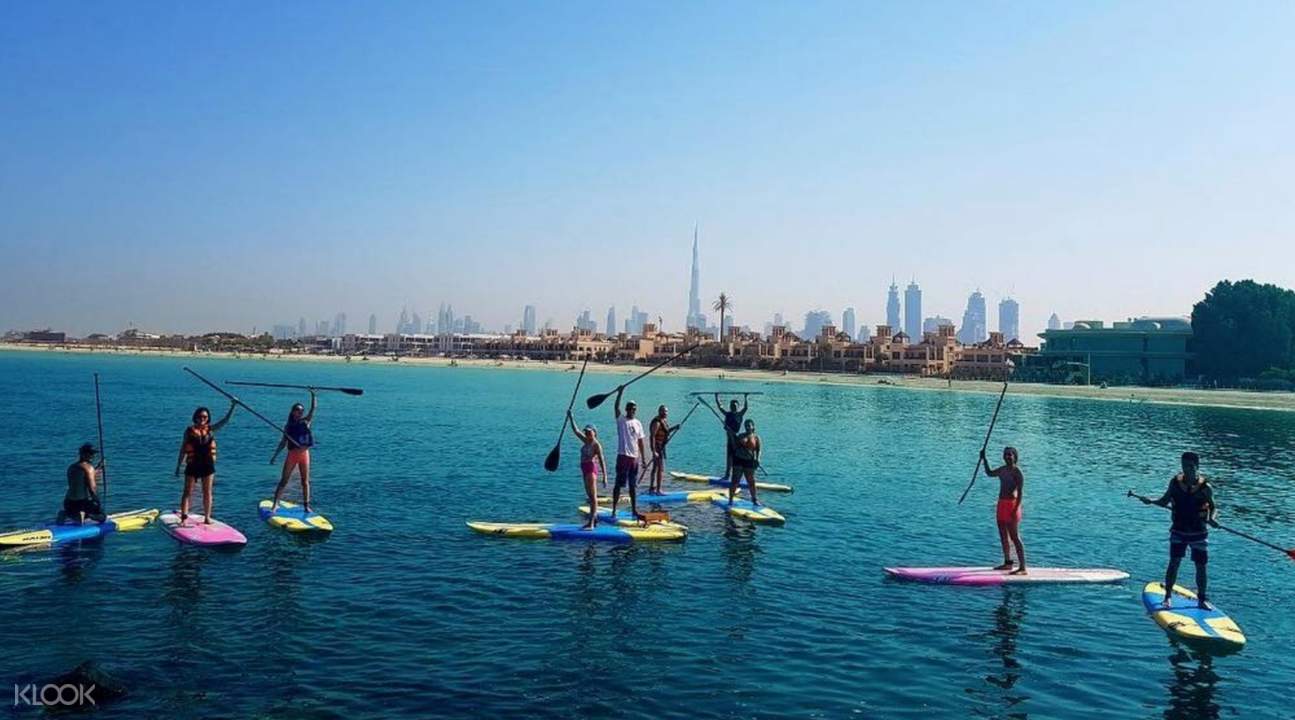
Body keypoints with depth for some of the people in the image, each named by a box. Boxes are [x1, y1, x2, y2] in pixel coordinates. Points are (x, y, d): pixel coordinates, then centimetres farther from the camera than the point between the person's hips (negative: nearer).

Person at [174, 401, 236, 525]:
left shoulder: (210, 429, 4)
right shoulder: (189, 430, -1)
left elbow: (225, 420, -2)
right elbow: (183, 450, 2)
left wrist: (233, 407, -12)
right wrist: (178, 466, 2)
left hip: (207, 464, 2)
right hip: (192, 465, -2)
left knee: (207, 493, 7)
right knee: (187, 492, 2)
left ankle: (207, 517, 15)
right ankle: (184, 518, 5)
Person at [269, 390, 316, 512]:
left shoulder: (306, 422, 3)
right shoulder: (288, 426, 4)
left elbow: (313, 408, -7)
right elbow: (283, 442, 7)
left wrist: (313, 395, -17)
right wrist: (275, 455, 3)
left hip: (304, 454, 0)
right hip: (292, 455, 0)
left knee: (305, 482, 5)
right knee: (284, 480, 1)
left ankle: (306, 505, 12)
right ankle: (275, 504, 5)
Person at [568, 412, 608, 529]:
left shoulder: (596, 445, -11)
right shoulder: (586, 441, 12)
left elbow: (601, 461, -15)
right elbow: (575, 430, 21)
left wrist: (605, 476, -20)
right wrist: (570, 417, 21)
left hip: (591, 469, -8)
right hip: (585, 469, 9)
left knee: (593, 496, -10)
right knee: (590, 496, 13)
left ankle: (592, 523, -13)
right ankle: (594, 519, 21)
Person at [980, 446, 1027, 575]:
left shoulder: (1017, 472, -12)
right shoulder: (1003, 469, 12)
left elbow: (1020, 493, -17)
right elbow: (990, 473, 33)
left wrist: (1016, 510, -24)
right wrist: (984, 459, 26)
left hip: (1011, 505, -9)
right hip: (1001, 504, 9)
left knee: (1015, 537, -10)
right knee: (1003, 536, 16)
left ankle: (1023, 568, -9)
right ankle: (1007, 562, 28)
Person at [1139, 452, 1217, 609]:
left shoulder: (1205, 487, -9)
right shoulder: (1175, 482, -4)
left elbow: (1214, 508, -3)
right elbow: (1165, 501, 6)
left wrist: (1212, 519, -23)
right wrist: (1151, 501, -13)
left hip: (1198, 532, -1)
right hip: (1178, 531, 1)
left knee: (1200, 566, 6)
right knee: (1174, 562, -5)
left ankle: (1202, 599, 21)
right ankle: (1168, 596, 4)